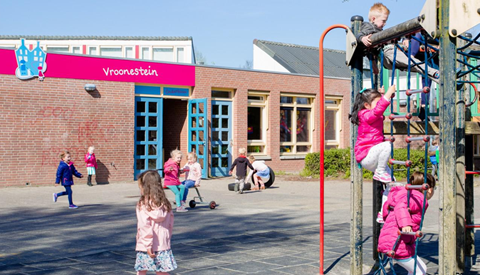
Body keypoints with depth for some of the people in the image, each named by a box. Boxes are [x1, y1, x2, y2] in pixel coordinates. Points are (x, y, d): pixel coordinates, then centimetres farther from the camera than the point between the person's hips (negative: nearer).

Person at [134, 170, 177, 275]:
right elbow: (170, 225, 8)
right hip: (163, 245, 5)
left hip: (145, 247, -5)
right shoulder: (165, 205, 4)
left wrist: (148, 246, -17)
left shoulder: (142, 205, -12)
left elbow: (145, 227, -17)